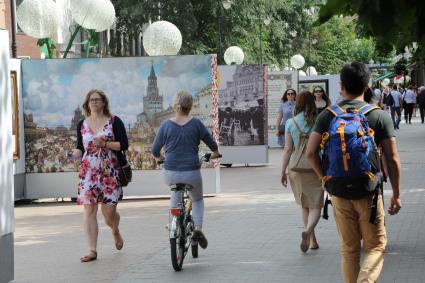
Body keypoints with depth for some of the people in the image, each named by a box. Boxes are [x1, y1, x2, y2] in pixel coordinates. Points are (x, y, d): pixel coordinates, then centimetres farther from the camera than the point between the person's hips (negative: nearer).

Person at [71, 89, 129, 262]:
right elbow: (80, 148, 14)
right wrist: (74, 155, -8)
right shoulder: (82, 125, 11)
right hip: (88, 173, 2)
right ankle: (92, 250, -2)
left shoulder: (114, 121, 1)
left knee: (109, 212, -5)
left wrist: (104, 144, -15)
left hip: (109, 173, -2)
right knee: (89, 210, -5)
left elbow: (124, 145, -4)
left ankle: (116, 231, 31)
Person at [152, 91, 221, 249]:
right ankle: (198, 227, 0)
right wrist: (215, 153, 28)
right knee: (197, 200, 25)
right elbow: (211, 143, 5)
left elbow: (155, 150, 4)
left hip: (170, 174, 1)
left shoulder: (166, 125, -3)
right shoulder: (196, 123, -5)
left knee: (175, 190, 37)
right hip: (192, 173, -1)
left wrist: (159, 156, 27)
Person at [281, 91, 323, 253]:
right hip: (315, 168, -2)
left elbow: (288, 149, -4)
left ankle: (313, 241, 25)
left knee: (304, 206, 19)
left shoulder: (290, 123, -3)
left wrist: (283, 171, 3)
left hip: (296, 169, 2)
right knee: (316, 206, 3)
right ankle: (308, 231, -26)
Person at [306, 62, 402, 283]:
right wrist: (396, 195, 3)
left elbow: (310, 153, -8)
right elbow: (392, 159, -6)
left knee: (349, 249, 14)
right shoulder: (379, 116, -5)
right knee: (375, 247, 7)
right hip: (369, 192, -2)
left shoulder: (328, 116, -1)